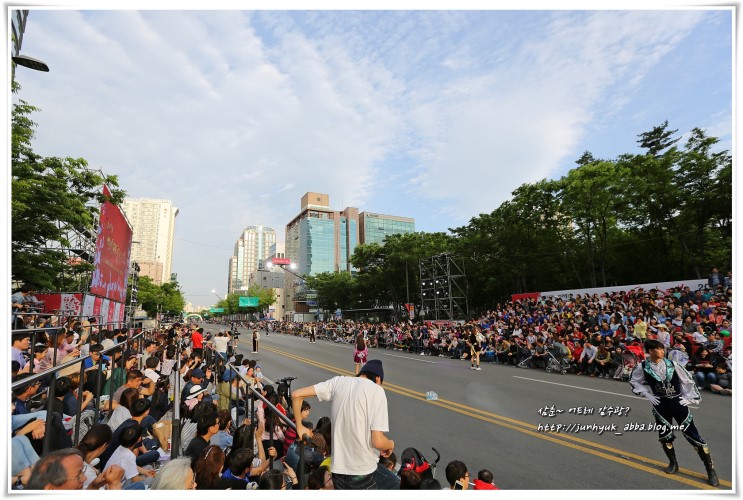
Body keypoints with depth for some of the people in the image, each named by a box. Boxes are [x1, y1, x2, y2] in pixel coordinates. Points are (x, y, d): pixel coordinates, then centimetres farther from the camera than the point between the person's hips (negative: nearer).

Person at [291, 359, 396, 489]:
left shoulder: (338, 381, 0)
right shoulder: (377, 390, -11)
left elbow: (296, 395, 0)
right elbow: (378, 442, -15)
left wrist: (299, 426, 11)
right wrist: (391, 444, 6)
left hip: (338, 470, 4)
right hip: (365, 472, -4)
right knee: (393, 483, 25)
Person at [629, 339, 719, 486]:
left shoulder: (672, 364, -7)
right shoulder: (642, 367, -10)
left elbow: (688, 380, 5)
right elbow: (634, 382, 3)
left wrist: (690, 398, -1)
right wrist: (647, 395, -3)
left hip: (678, 402, 0)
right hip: (660, 404, 0)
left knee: (693, 436, 0)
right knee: (664, 436, 10)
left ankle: (711, 470, 16)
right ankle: (673, 464, 33)